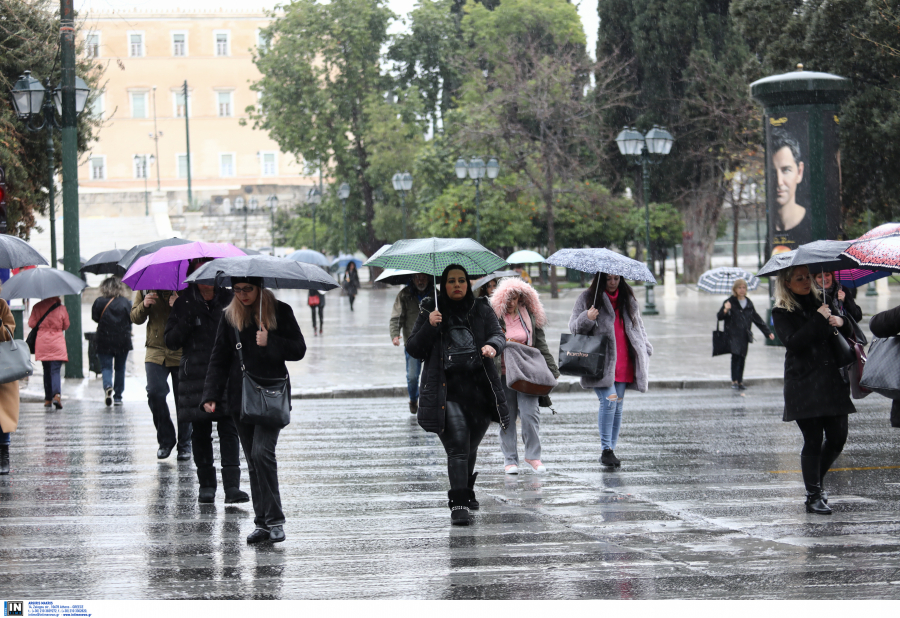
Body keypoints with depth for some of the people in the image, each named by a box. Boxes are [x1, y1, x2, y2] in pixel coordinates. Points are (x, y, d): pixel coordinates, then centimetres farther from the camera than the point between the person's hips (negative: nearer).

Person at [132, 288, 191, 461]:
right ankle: (166, 440, 7)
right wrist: (144, 305, -10)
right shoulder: (145, 287, 6)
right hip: (156, 351, 2)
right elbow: (135, 318, 12)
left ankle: (184, 445, 16)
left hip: (182, 354, -2)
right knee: (154, 393, -12)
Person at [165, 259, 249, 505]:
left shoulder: (229, 299, 7)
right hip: (196, 378, 0)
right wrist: (186, 323, -15)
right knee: (201, 432, 4)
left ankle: (232, 487, -13)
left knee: (229, 430, -8)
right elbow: (171, 341, 0)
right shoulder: (184, 303, 4)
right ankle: (206, 485, 15)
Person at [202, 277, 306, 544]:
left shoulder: (279, 311, -1)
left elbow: (299, 349, -1)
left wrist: (271, 343, -18)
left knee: (262, 452, -18)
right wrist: (211, 396, -2)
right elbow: (219, 359, 9)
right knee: (253, 461, 5)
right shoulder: (229, 316, 7)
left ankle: (275, 520, -14)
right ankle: (262, 523, 10)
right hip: (241, 399, 4)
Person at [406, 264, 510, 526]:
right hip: (446, 391, -3)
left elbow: (498, 335, 0)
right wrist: (429, 327, -12)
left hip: (479, 390, 3)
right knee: (457, 445, -17)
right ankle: (458, 504, -20)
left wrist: (492, 345, -23)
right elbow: (413, 350, 4)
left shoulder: (482, 310, 11)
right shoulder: (430, 311, 7)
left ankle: (466, 492, 39)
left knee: (471, 447, 15)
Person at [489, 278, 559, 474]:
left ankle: (533, 456, 1)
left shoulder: (530, 317, 11)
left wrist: (551, 369, 11)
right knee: (507, 417, 4)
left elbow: (541, 344, 14)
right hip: (503, 374, -1)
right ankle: (510, 460, 12)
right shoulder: (494, 318, 2)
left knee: (530, 413, -11)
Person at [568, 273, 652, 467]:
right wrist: (587, 318, -19)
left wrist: (645, 351, 14)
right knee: (609, 400, -17)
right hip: (600, 362, -4)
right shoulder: (588, 298, 4)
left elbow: (638, 326, 24)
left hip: (623, 363, 4)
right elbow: (574, 326, 1)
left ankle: (610, 450, 8)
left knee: (618, 406, 2)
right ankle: (606, 450, -14)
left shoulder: (628, 300, 16)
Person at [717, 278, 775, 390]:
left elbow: (757, 319, 22)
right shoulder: (730, 302, -1)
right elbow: (719, 317, -8)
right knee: (736, 355, -20)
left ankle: (740, 381, 13)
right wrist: (725, 310, -29)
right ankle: (734, 381, -21)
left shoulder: (749, 303, 13)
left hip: (744, 335, 5)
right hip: (733, 334, -5)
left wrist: (767, 332, 22)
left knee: (742, 358, 5)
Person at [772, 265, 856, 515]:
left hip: (832, 380, 5)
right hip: (804, 384, -5)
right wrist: (819, 320, -18)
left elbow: (851, 332, 18)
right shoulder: (782, 313, 0)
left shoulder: (821, 302, 14)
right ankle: (813, 496, 3)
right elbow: (793, 342, -17)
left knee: (838, 437, 3)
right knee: (813, 441, -6)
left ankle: (816, 482, 25)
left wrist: (841, 322, -4)